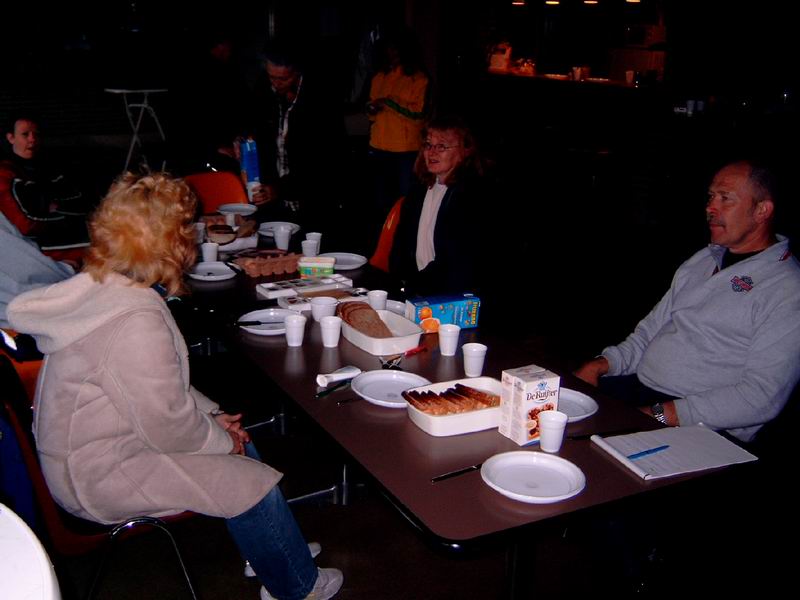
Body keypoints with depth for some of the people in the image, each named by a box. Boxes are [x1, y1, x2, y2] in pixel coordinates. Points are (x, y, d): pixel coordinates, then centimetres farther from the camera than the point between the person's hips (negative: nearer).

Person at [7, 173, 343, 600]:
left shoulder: (100, 289, 0)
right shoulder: (137, 322, -31)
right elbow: (169, 428, -25)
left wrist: (210, 416, 6)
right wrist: (222, 439, -6)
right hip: (102, 476, -10)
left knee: (240, 445, 14)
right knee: (254, 485, -8)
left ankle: (276, 549, 30)